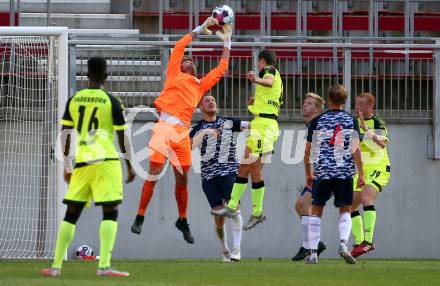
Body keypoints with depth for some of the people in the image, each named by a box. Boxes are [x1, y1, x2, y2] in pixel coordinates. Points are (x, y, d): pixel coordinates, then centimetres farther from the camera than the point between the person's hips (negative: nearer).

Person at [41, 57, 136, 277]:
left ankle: (56, 266, 9)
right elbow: (122, 137, -2)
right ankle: (104, 266, -17)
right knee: (110, 213, -5)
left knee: (71, 214, 11)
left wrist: (67, 166, 20)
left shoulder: (73, 100, 7)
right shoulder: (112, 102, -3)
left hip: (81, 161, 4)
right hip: (106, 160, -4)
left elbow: (65, 135, 10)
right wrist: (130, 166, 8)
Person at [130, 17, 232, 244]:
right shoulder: (174, 75, 15)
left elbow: (221, 68, 30)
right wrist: (201, 29, 15)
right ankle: (139, 218, -5)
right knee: (154, 173, -10)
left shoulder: (201, 85, 24)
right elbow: (179, 46, 11)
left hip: (182, 132, 4)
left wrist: (227, 42, 30)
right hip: (165, 126, -4)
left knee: (182, 179, 7)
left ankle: (182, 221, 21)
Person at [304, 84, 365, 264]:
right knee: (345, 210, 11)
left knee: (316, 211, 10)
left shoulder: (317, 121, 3)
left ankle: (313, 252, 3)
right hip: (345, 172, 0)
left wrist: (308, 174, 17)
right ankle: (343, 243, -13)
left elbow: (307, 151, 6)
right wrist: (361, 174, 1)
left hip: (322, 172, 0)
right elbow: (356, 150, -4)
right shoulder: (351, 121, 2)